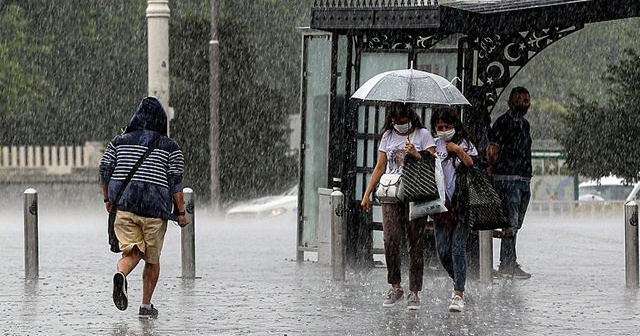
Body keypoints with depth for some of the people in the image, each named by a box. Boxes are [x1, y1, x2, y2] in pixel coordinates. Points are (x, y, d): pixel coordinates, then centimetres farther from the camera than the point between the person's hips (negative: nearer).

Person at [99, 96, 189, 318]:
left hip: (123, 205, 2)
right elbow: (175, 181, -4)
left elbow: (105, 169, 6)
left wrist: (107, 199, 17)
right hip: (155, 208, -2)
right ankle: (146, 306, 15)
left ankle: (121, 275, -32)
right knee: (152, 258, 13)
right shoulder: (170, 147, 1)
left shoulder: (119, 141, 9)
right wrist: (181, 212, 0)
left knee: (132, 252, 2)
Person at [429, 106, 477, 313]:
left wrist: (459, 151, -13)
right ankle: (458, 282, 27)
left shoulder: (465, 144, 5)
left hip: (462, 204, -3)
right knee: (443, 251, 2)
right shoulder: (434, 146, 11)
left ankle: (459, 294, -9)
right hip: (441, 204, 3)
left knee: (458, 248, -10)